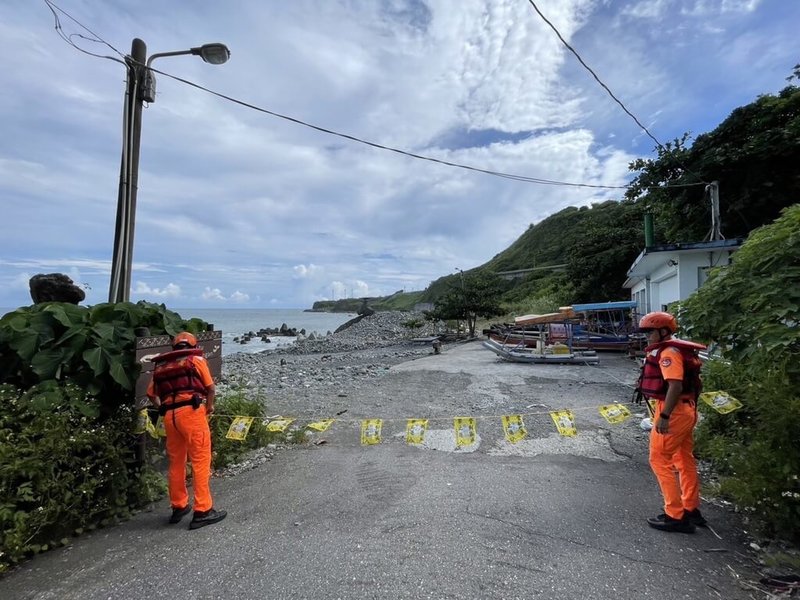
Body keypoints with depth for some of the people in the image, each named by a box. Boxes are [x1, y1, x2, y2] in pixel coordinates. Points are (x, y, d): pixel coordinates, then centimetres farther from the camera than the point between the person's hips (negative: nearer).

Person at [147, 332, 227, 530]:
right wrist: (209, 408, 19)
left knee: (176, 462, 17)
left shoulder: (161, 365, 20)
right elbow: (210, 388, 4)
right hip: (191, 412, -5)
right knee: (201, 461, -1)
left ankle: (179, 507, 28)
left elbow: (151, 394, 14)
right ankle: (202, 511, -1)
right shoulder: (196, 359, 8)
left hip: (169, 416, 5)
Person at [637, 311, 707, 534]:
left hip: (673, 412, -10)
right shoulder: (676, 350, 13)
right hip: (686, 410, 11)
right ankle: (691, 510, 32)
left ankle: (676, 516, 5)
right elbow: (685, 382, 16)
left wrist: (664, 415, -28)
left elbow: (675, 385, -27)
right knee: (685, 461, 19)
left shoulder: (668, 352, -18)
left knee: (660, 460, -2)